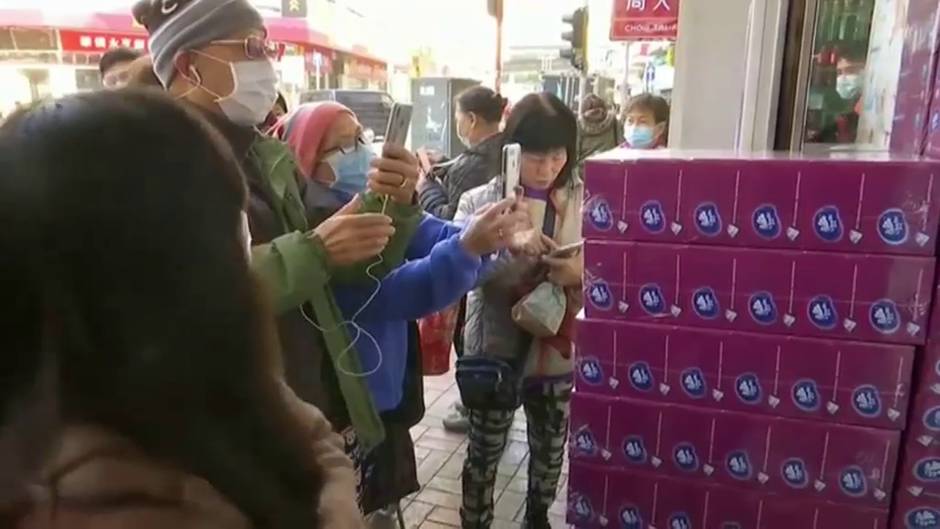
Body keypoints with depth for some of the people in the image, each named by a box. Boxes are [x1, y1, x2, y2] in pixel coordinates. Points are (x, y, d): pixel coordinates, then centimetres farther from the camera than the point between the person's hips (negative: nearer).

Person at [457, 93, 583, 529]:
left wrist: (581, 273, -23)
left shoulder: (583, 202, -2)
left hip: (558, 351, 3)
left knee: (550, 451, 22)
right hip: (496, 351, -2)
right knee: (484, 453, 12)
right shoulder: (478, 202, -8)